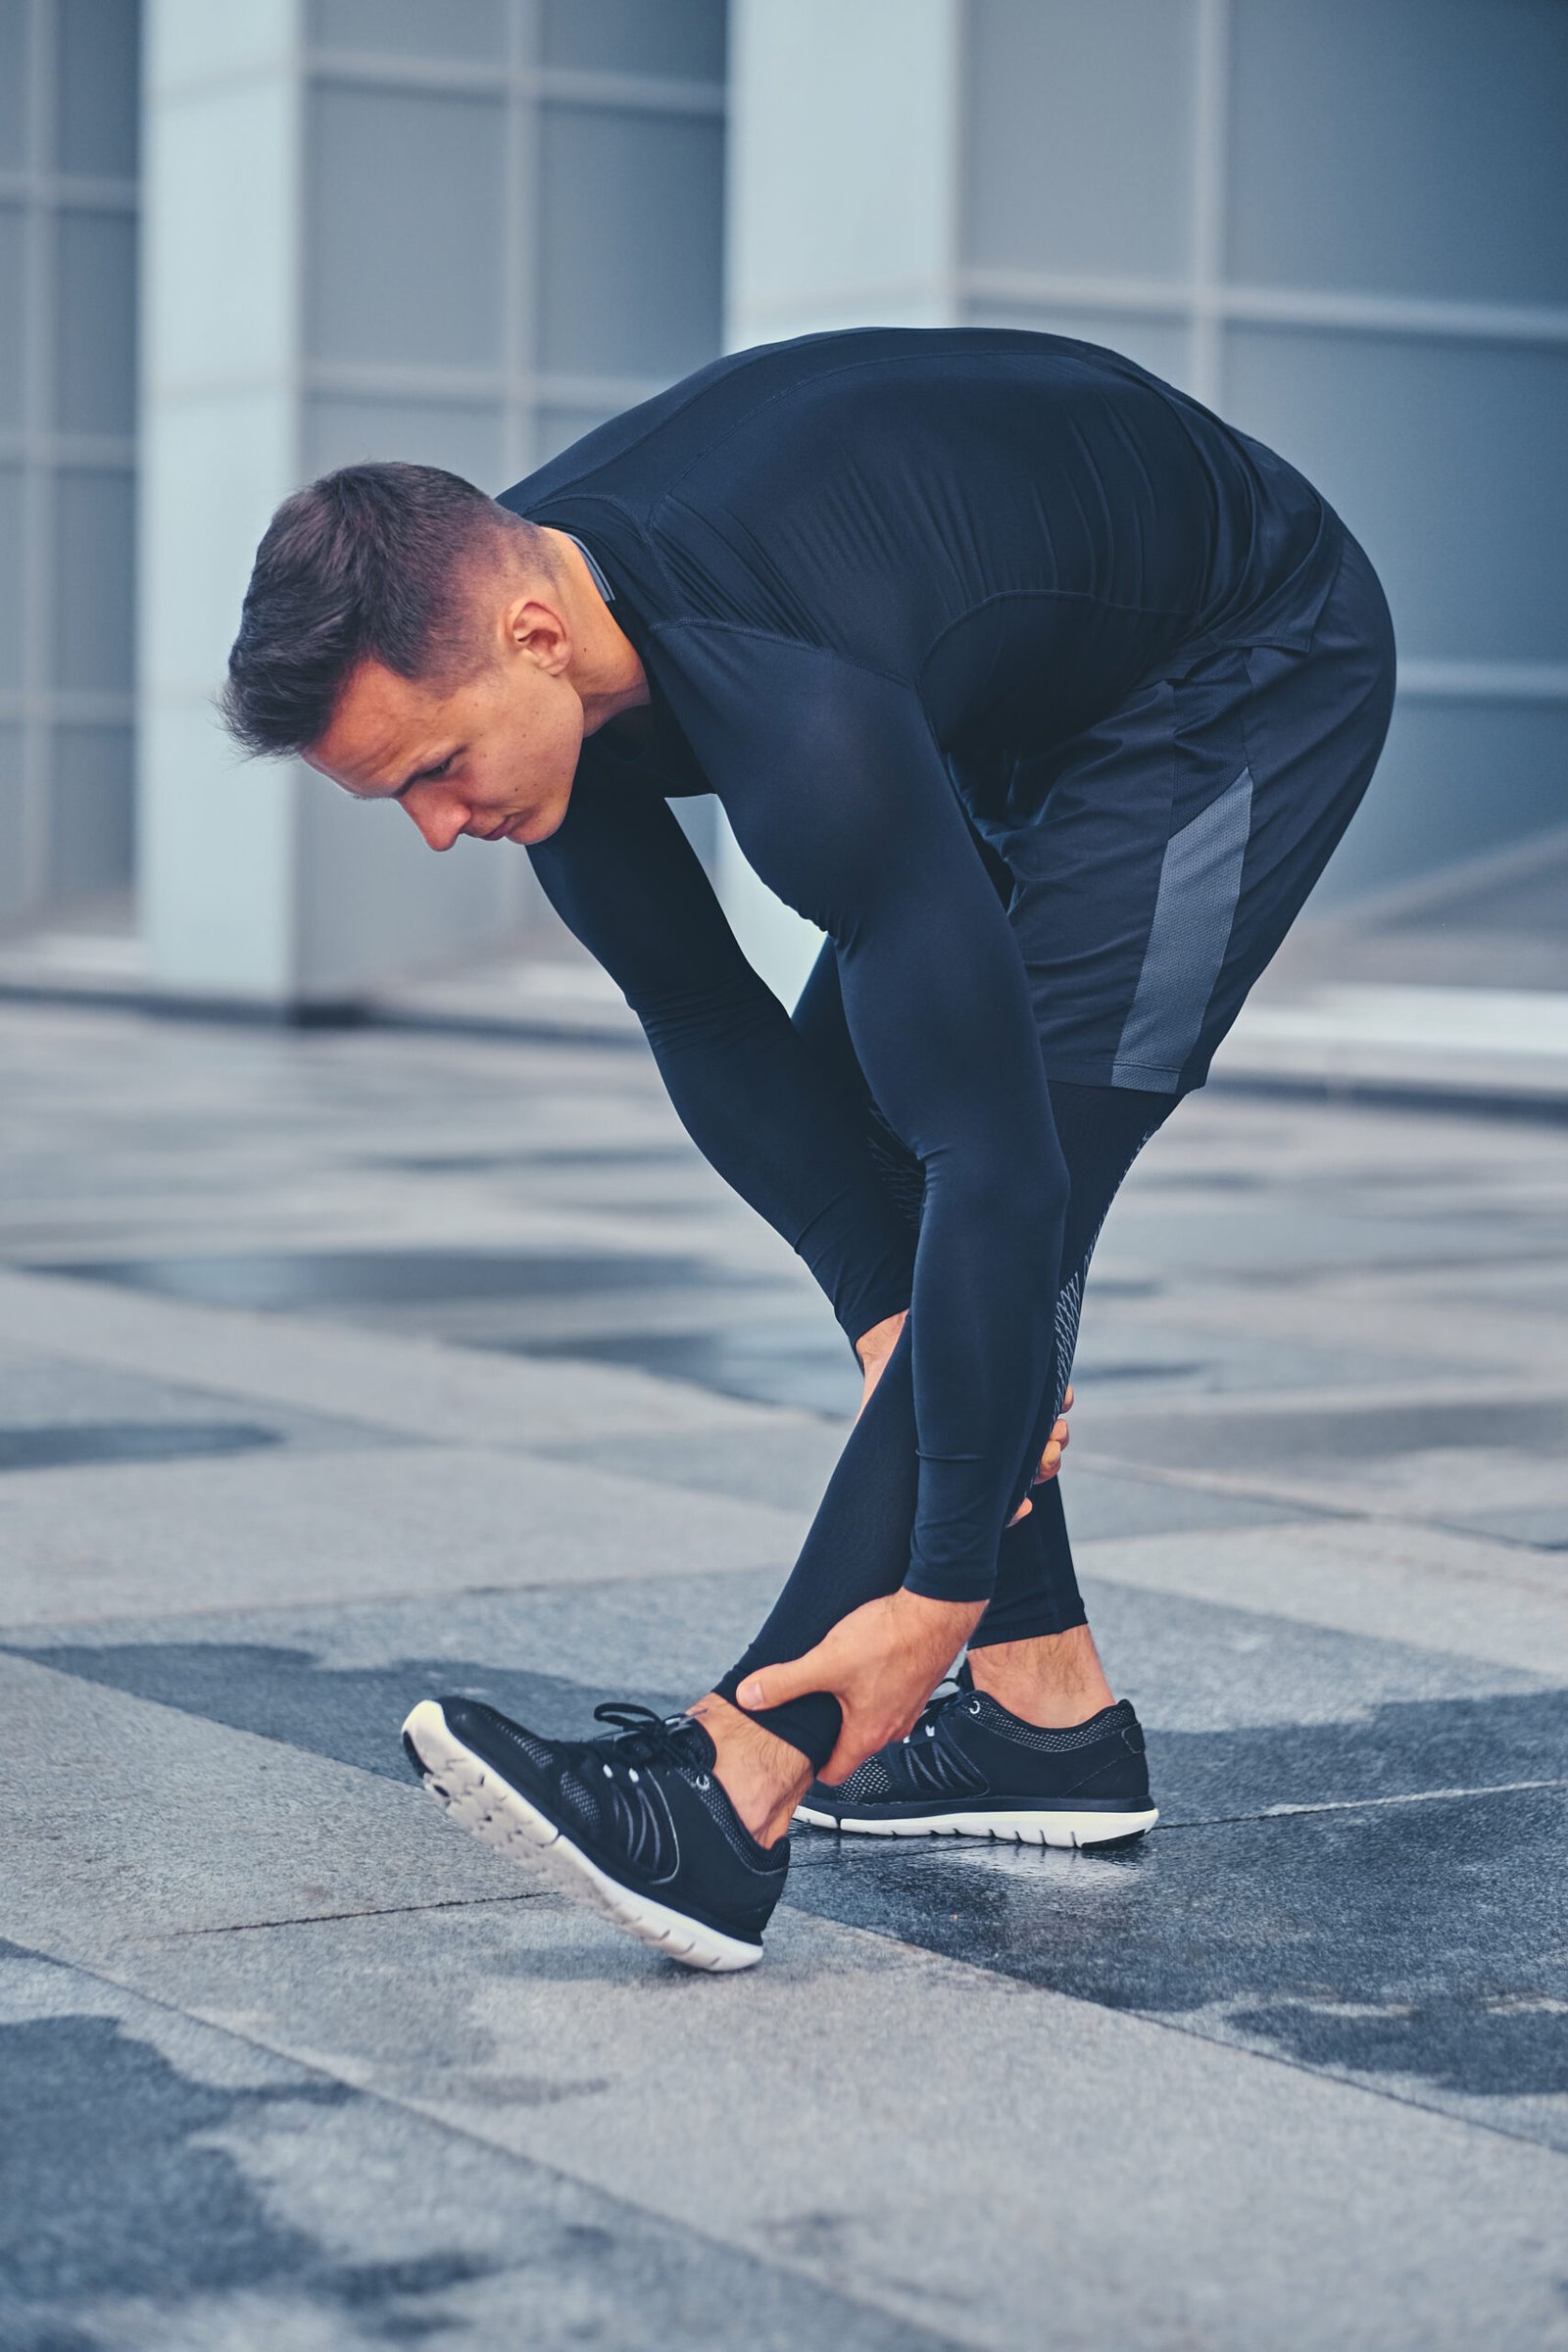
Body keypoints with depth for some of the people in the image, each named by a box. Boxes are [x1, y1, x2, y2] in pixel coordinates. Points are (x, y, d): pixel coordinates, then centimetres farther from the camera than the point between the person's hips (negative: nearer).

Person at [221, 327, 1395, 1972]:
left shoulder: (799, 719, -42)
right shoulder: (494, 614, -16)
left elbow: (1000, 1161, -39)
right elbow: (705, 1017, -5)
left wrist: (941, 1589, -35)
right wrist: (889, 1315, -13)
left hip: (1250, 675, -9)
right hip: (1041, 691, 9)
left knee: (1015, 1171, -20)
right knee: (843, 1127, 5)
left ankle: (729, 1800, -27)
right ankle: (1048, 1711, 9)